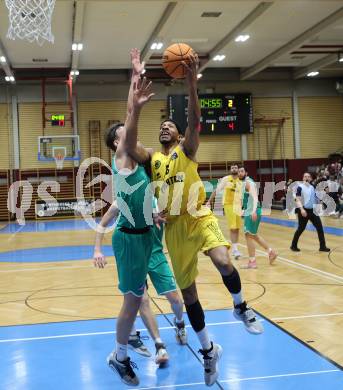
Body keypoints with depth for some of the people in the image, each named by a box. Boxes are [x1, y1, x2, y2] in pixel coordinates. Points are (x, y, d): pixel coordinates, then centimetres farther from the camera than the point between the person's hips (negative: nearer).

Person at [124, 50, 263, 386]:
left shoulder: (186, 150, 6)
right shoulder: (151, 158, 10)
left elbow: (195, 121, -13)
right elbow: (129, 144, -10)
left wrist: (191, 84, -26)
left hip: (200, 217, -3)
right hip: (174, 226, 3)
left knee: (223, 262, -30)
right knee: (187, 290, 6)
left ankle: (240, 307, 4)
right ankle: (208, 350, 24)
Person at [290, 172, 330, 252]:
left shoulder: (312, 187, 10)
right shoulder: (300, 187, -10)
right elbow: (298, 200, -17)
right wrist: (301, 209, -30)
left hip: (312, 210, 6)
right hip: (304, 210, -6)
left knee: (320, 227, 2)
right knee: (301, 229, 1)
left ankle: (322, 246, 9)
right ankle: (293, 245, 17)